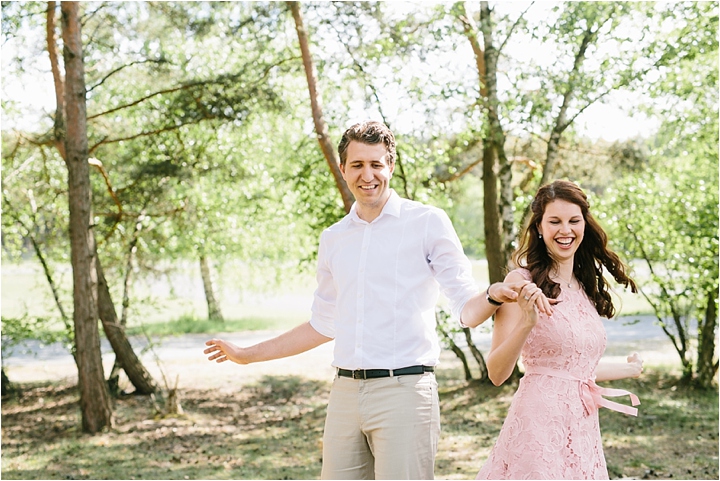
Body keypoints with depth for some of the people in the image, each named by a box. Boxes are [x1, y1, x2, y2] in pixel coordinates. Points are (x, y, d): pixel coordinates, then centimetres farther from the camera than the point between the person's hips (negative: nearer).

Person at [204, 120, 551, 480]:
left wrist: (495, 295, -24)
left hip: (404, 390, -5)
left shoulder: (428, 222, 1)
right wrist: (248, 355, 28)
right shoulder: (333, 239, 16)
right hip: (345, 393, 5)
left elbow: (466, 308, -1)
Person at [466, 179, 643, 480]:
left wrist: (627, 369, 35)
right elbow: (496, 373, -12)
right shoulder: (522, 282, -8)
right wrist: (526, 323, -26)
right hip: (540, 423, -6)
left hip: (584, 430, 6)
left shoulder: (585, 287, 12)